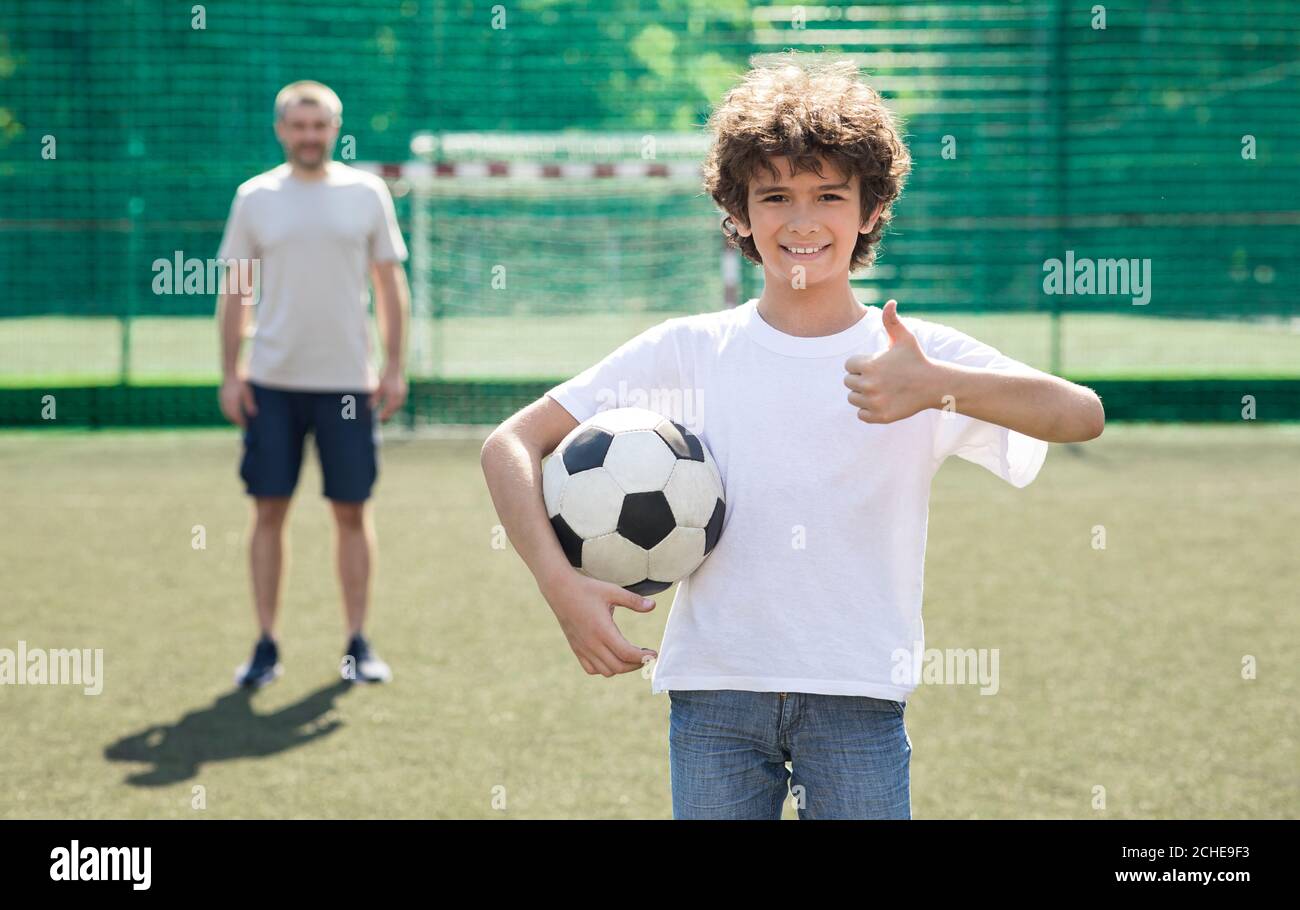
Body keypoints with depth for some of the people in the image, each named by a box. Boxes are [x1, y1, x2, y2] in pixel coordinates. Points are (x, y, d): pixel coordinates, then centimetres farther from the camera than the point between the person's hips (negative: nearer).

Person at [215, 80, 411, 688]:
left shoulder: (366, 193, 3)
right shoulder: (254, 197, 4)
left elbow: (390, 284, 7)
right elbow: (233, 291, 7)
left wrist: (395, 368, 0)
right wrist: (230, 375, 0)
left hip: (348, 381, 0)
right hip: (271, 383, 0)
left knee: (351, 511, 3)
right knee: (269, 510, 1)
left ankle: (357, 644, 12)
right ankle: (266, 647, 8)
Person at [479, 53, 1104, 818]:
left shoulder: (922, 356, -1)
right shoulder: (688, 352, 3)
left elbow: (1082, 415, -17)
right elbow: (512, 445, 2)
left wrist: (941, 387, -34)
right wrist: (561, 582, -14)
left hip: (858, 697, -1)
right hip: (713, 695, 1)